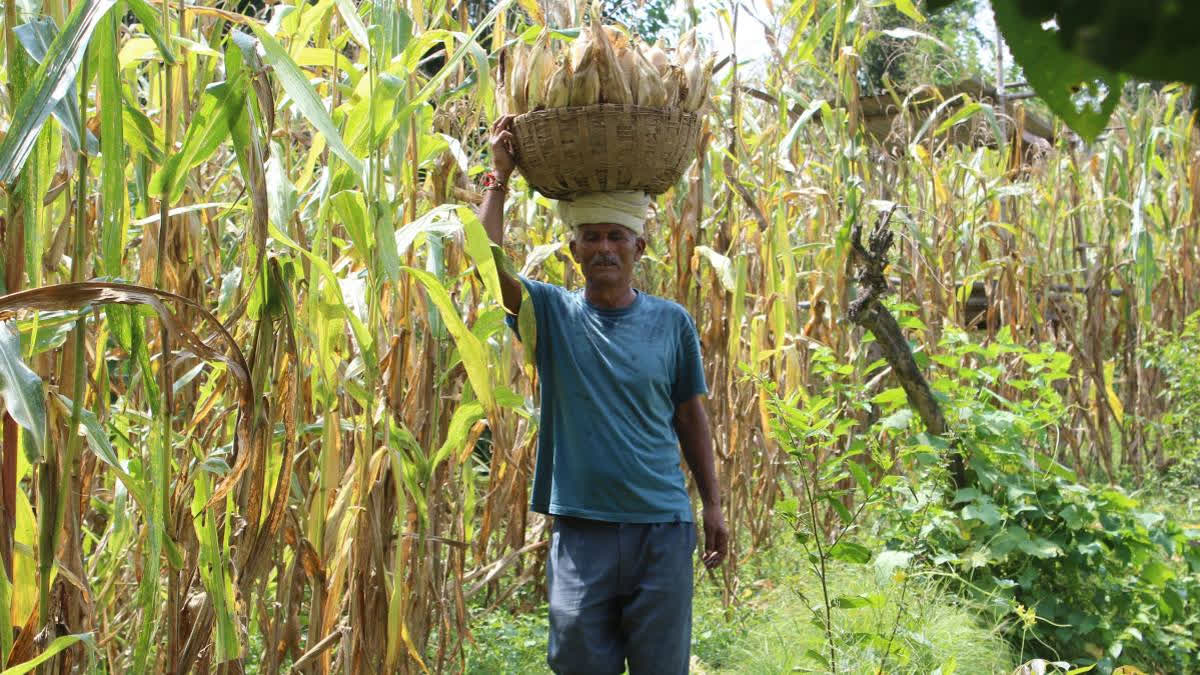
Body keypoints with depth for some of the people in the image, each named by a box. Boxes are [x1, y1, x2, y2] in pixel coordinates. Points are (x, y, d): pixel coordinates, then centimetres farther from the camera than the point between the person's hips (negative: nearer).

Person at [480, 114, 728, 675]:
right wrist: (500, 176, -13)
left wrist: (712, 506, 8)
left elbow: (690, 416, 9)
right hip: (581, 528, 0)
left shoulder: (671, 322, 3)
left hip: (663, 528, 1)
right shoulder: (553, 313, 1)